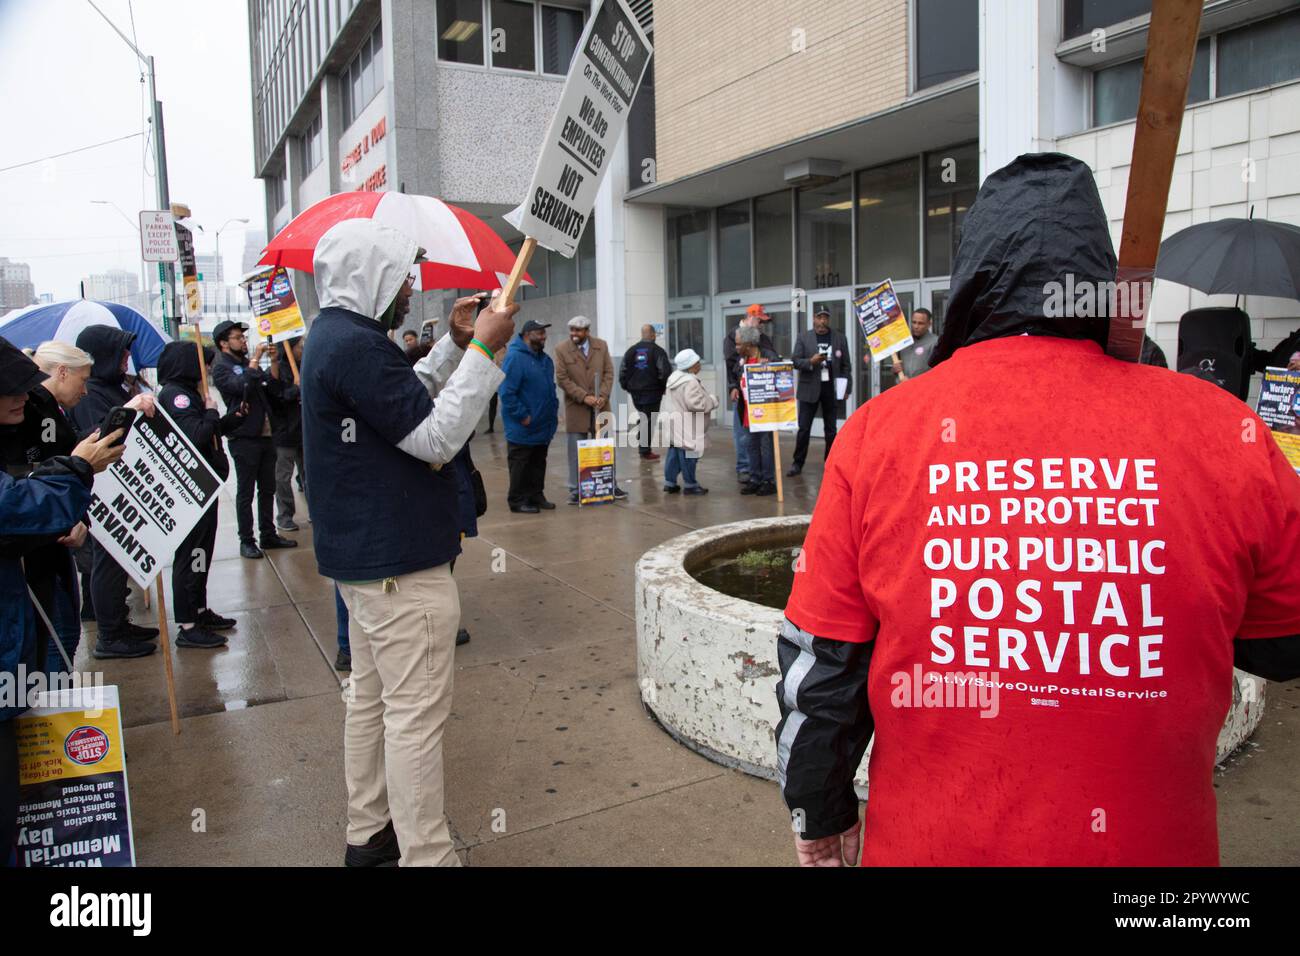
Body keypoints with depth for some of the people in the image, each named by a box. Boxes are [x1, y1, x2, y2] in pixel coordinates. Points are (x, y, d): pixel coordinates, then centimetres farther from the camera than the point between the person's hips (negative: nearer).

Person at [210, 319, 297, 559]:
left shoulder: (249, 363, 16)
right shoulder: (221, 368, -4)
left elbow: (275, 390, 9)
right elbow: (242, 385, -24)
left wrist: (274, 363, -1)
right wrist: (255, 360, -19)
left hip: (266, 434, 7)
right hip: (244, 438, -7)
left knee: (267, 489, 12)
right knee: (245, 492, 0)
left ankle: (268, 535, 20)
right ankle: (246, 541, 6)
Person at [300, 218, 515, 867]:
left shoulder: (333, 335, 12)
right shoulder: (356, 346, -20)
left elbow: (406, 404, 19)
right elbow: (436, 439, -22)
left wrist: (455, 345, 10)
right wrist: (482, 350, -18)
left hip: (362, 555, 11)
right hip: (399, 563, -11)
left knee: (372, 698, 20)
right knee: (416, 716, -3)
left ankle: (369, 832, 33)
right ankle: (425, 856, 7)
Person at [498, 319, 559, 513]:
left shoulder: (545, 359, 11)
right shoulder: (515, 357, -16)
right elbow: (506, 392, -20)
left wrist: (554, 410, 12)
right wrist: (522, 416, -19)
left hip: (543, 426, 8)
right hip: (522, 428, -8)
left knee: (538, 464, 15)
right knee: (520, 466, 1)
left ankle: (536, 496, 25)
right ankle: (518, 501, 10)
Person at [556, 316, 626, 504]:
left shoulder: (601, 346, 4)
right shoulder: (561, 350, -4)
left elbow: (609, 373, 4)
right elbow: (562, 379, -7)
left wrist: (602, 396, -10)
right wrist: (584, 397, -14)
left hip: (600, 405, 2)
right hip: (576, 407, -2)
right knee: (576, 450, 3)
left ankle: (610, 486, 18)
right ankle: (575, 490, 10)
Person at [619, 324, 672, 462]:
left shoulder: (631, 351, 6)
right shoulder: (657, 351, -8)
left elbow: (623, 371, 5)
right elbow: (665, 372, -15)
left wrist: (626, 387, 16)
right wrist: (664, 386, 1)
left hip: (635, 393, 5)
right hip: (652, 392, -5)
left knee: (643, 418, 18)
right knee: (649, 421, 0)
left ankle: (644, 449, 16)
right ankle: (646, 451, 1)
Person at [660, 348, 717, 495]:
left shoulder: (674, 377, 12)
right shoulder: (690, 382, -21)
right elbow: (696, 403, -26)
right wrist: (713, 400, -10)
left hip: (674, 425, 10)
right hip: (686, 428, -10)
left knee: (674, 453, 13)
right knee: (688, 455, -2)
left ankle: (669, 482, 18)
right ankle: (690, 484, 5)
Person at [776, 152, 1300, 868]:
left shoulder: (876, 433, -15)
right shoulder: (1226, 433, -13)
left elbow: (818, 664, -9)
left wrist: (820, 815, 7)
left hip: (930, 844, 0)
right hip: (1150, 845, 1)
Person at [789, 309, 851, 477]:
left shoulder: (840, 338, 5)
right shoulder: (803, 337, 2)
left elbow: (845, 366, 6)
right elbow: (795, 361, -1)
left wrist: (845, 388, 0)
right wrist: (811, 361, -19)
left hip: (831, 389, 1)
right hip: (810, 388, -1)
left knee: (830, 429, 8)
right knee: (804, 428, -1)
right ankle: (797, 463, 8)